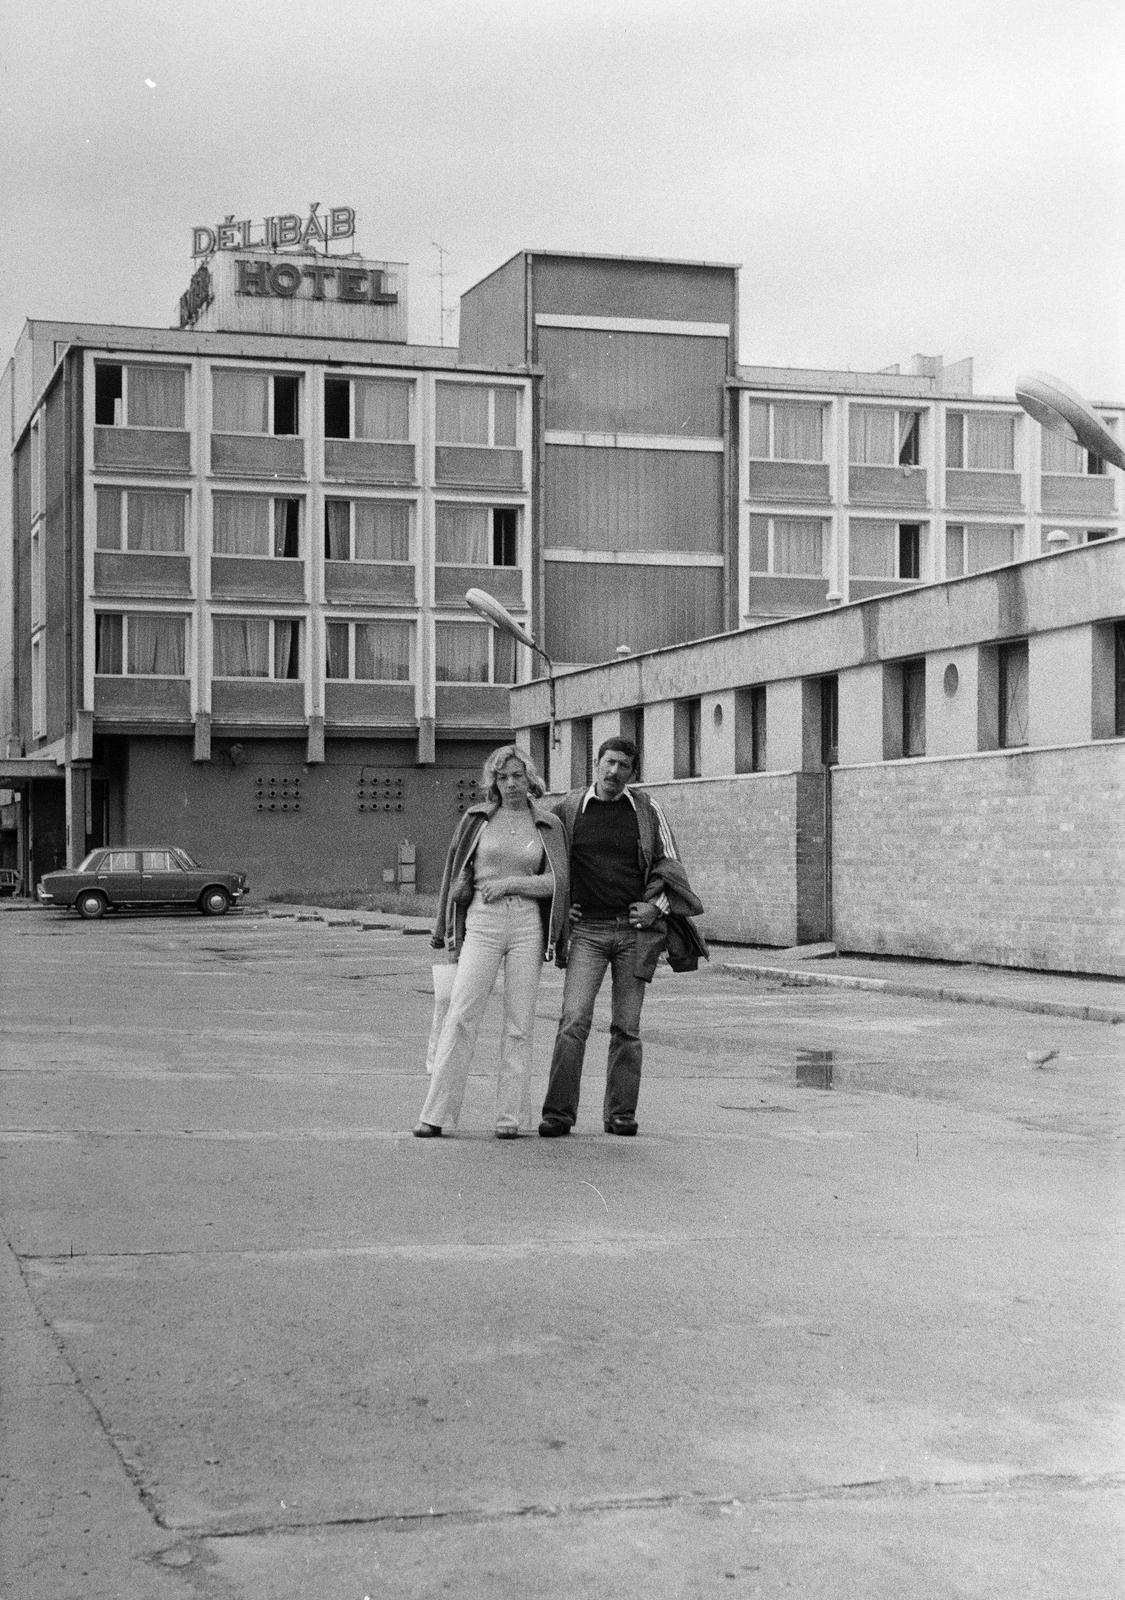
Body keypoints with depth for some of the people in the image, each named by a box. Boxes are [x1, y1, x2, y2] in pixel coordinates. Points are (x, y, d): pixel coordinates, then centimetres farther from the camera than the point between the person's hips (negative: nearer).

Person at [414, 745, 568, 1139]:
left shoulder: (547, 824, 7)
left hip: (528, 926, 1)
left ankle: (510, 1117, 5)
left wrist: (508, 883, -8)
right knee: (461, 1017, -8)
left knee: (519, 1025, 1)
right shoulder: (477, 819, 7)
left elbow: (556, 882, 1)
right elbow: (457, 876, 13)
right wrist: (443, 929, 14)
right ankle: (436, 1115, -8)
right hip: (482, 922, -1)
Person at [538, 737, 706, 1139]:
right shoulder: (567, 810, 5)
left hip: (635, 929, 1)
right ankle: (558, 1113, -9)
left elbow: (669, 863, 12)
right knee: (573, 1020, -11)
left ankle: (620, 1113, 11)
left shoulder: (647, 811, 7)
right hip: (586, 928, -1)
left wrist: (657, 906, -2)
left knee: (627, 1027, 4)